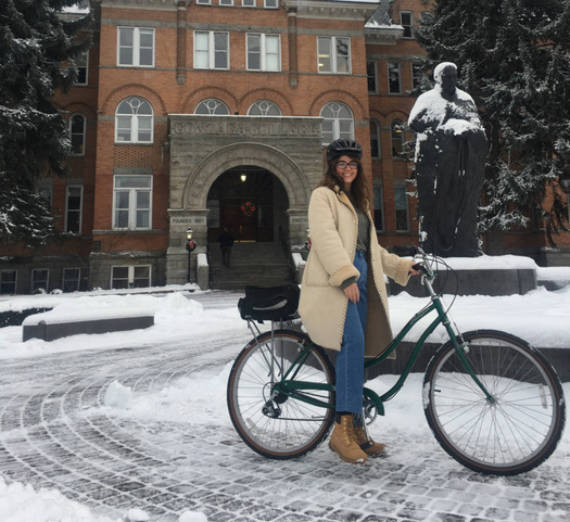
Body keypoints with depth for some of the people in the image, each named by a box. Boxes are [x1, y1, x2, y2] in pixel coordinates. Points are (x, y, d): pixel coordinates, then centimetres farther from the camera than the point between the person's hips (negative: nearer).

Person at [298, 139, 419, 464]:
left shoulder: (359, 202, 29)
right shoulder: (323, 195, 4)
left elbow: (371, 250, 33)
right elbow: (326, 237, -13)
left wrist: (403, 266, 26)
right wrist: (346, 275, -24)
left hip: (359, 281, 7)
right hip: (336, 283, -7)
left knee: (356, 350, 3)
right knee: (353, 342, -25)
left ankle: (355, 431, 9)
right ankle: (345, 426, -22)